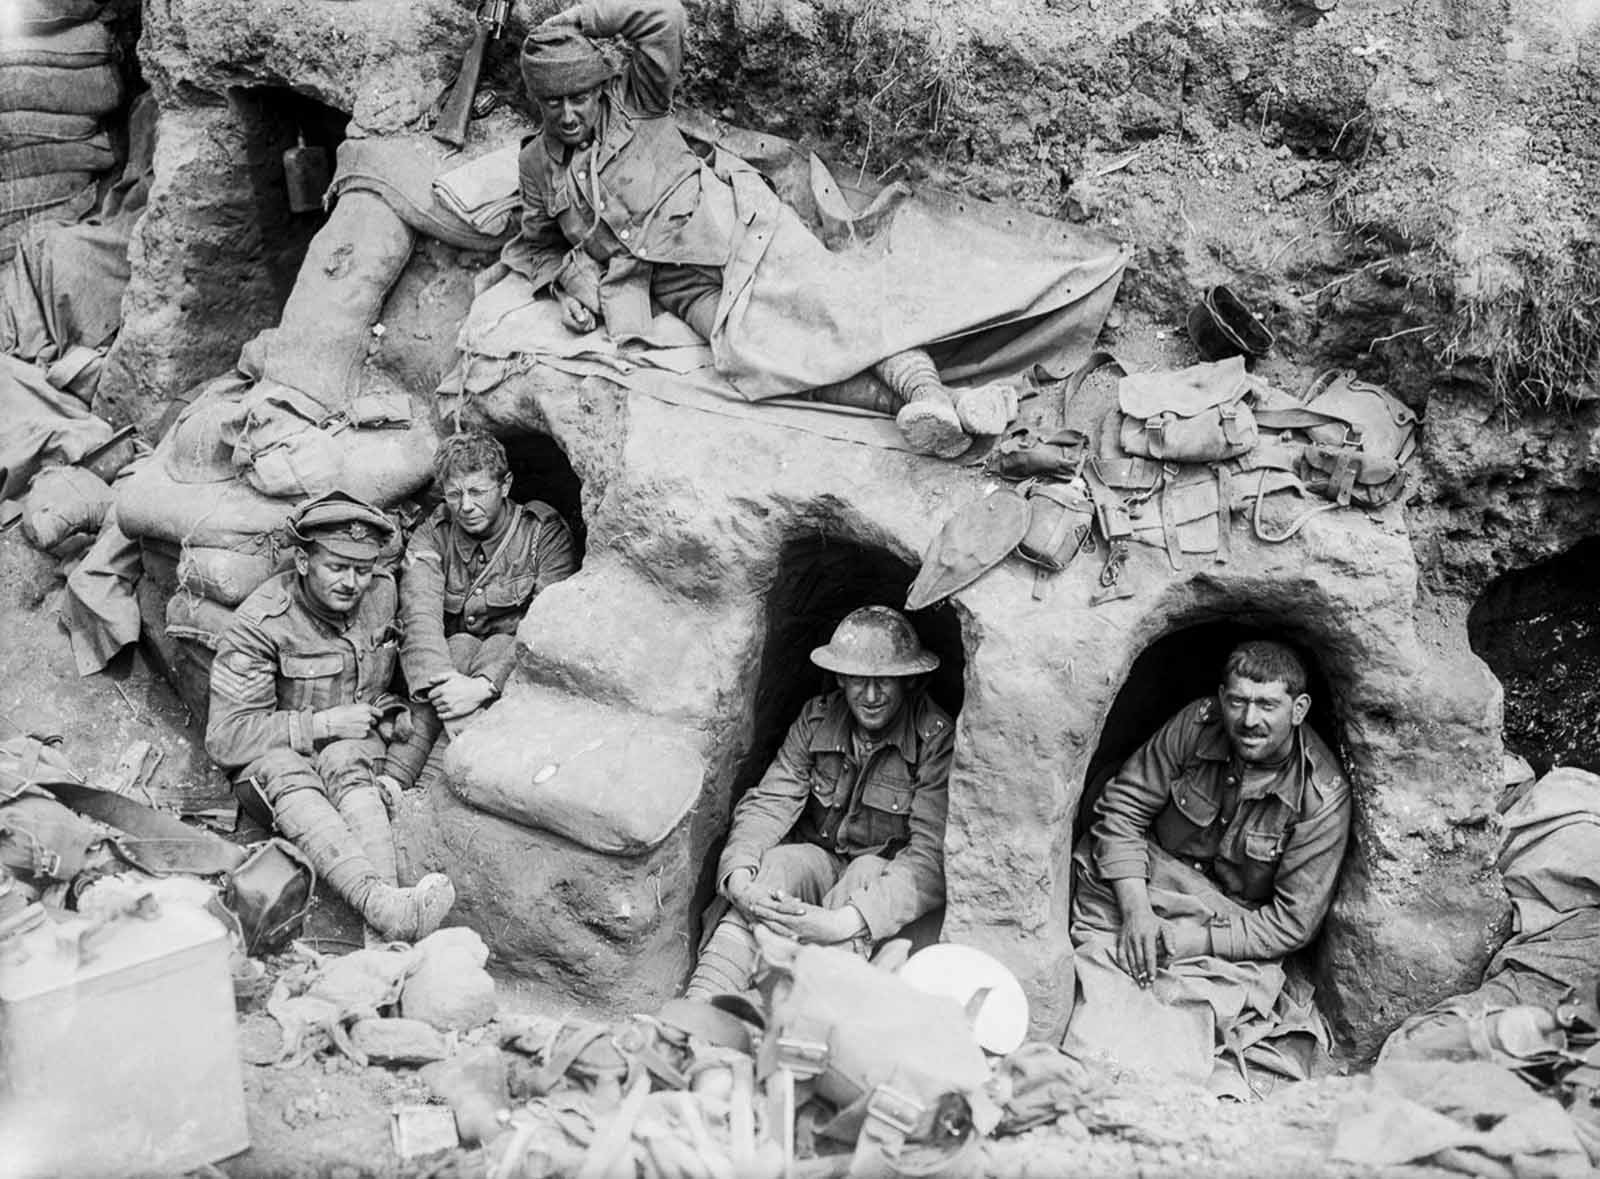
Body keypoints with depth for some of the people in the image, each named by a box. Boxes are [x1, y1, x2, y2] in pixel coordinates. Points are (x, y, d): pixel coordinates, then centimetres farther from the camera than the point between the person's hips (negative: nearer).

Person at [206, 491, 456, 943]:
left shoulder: (382, 593, -3)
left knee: (347, 764, -34)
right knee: (289, 779, -38)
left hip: (352, 743, 3)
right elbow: (226, 738, -20)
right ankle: (383, 906, -63)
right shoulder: (259, 624, -18)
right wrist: (322, 724, -22)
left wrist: (385, 709, 2)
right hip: (269, 755, -3)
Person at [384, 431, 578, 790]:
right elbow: (419, 615, -18)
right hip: (455, 663, 2)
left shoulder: (545, 532, -10)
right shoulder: (432, 536, -1)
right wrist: (443, 680, -39)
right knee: (461, 646, -28)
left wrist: (483, 686, -36)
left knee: (500, 646, -30)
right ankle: (389, 783, -37)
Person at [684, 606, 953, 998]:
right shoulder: (817, 719, -3)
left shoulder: (938, 740, -17)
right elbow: (768, 803, -7)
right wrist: (738, 878, -31)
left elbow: (934, 855, -25)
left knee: (867, 872, -34)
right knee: (778, 862, -29)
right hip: (818, 862, 3)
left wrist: (843, 922, -39)